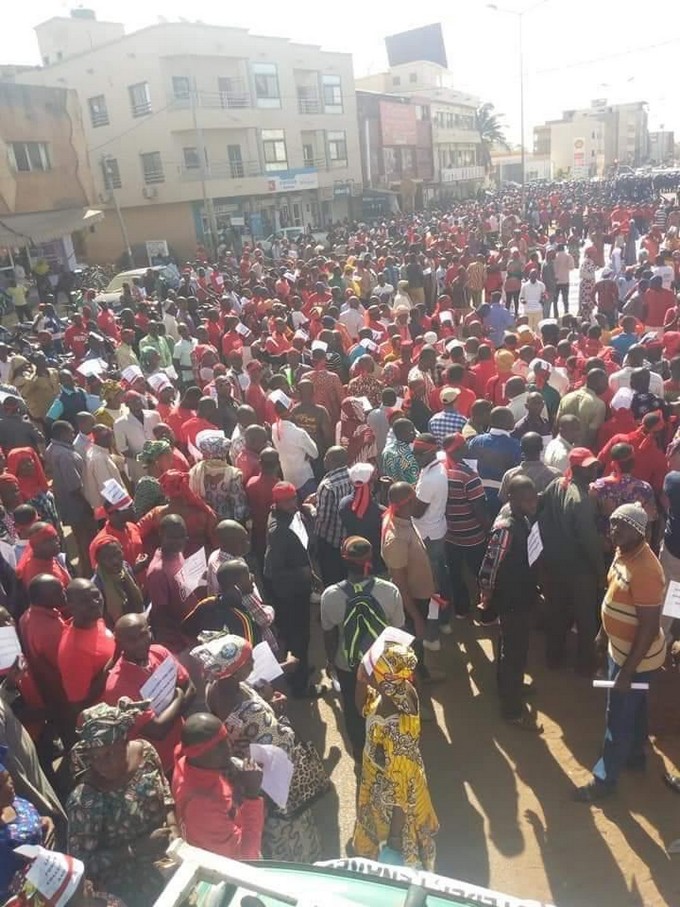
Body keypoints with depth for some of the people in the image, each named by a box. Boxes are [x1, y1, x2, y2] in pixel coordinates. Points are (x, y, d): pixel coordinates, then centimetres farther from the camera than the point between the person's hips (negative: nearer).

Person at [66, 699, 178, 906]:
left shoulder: (144, 751, -15)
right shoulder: (84, 801, -27)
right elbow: (83, 862, -17)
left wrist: (173, 826, -9)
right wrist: (139, 848, -24)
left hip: (166, 854, 4)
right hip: (131, 883, -4)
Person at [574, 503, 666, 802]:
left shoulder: (645, 571, -33)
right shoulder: (623, 553, -5)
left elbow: (649, 628, -29)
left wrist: (627, 671, -24)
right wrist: (603, 632, 19)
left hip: (636, 657, -8)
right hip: (620, 647, 8)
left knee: (618, 718, 7)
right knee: (633, 708, 28)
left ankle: (604, 779, 24)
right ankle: (634, 754, 49)